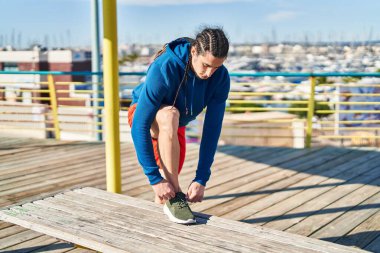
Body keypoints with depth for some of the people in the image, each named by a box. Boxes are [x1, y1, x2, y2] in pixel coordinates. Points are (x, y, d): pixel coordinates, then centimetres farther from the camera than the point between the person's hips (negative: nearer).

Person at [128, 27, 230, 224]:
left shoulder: (221, 77, -25)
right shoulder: (163, 69, -38)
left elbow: (212, 128, -24)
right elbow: (140, 125, -39)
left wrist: (201, 179, -28)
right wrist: (155, 178, -40)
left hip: (174, 129, 5)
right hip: (144, 116, -5)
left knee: (169, 185, 3)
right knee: (170, 115, -39)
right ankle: (174, 196, -30)